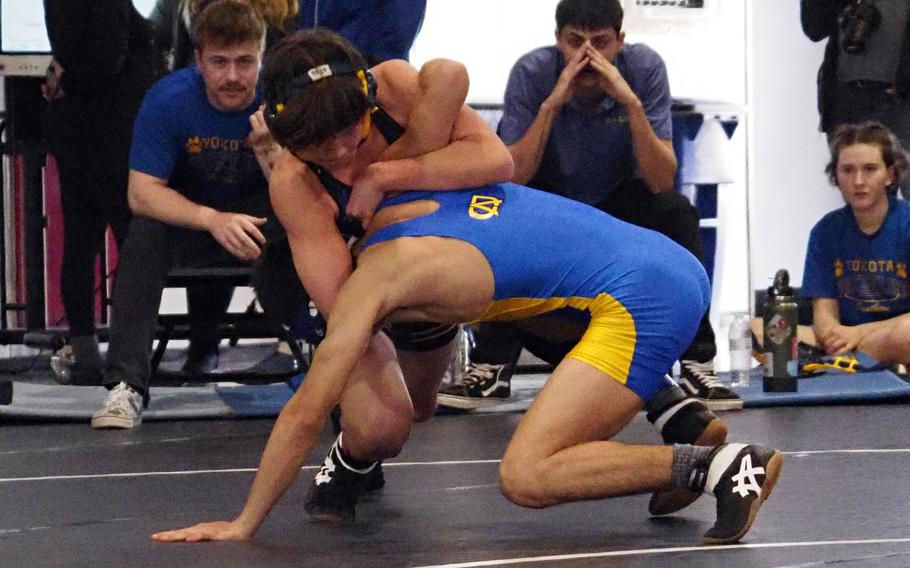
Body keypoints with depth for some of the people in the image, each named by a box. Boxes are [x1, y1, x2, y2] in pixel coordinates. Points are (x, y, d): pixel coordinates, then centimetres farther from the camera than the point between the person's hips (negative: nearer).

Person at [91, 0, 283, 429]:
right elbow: (141, 193, -26)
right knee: (145, 232, -31)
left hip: (259, 216, 1)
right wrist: (215, 220, -43)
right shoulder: (169, 100, -21)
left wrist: (271, 147, -42)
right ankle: (126, 385, -39)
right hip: (187, 214, -1)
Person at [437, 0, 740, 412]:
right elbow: (512, 178, -30)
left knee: (677, 213, -29)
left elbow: (661, 182, -29)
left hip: (619, 198, 1)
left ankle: (696, 366, -21)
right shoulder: (532, 72, -24)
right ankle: (491, 368, -21)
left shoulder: (645, 67, -23)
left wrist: (632, 104, -41)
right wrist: (551, 105, -40)